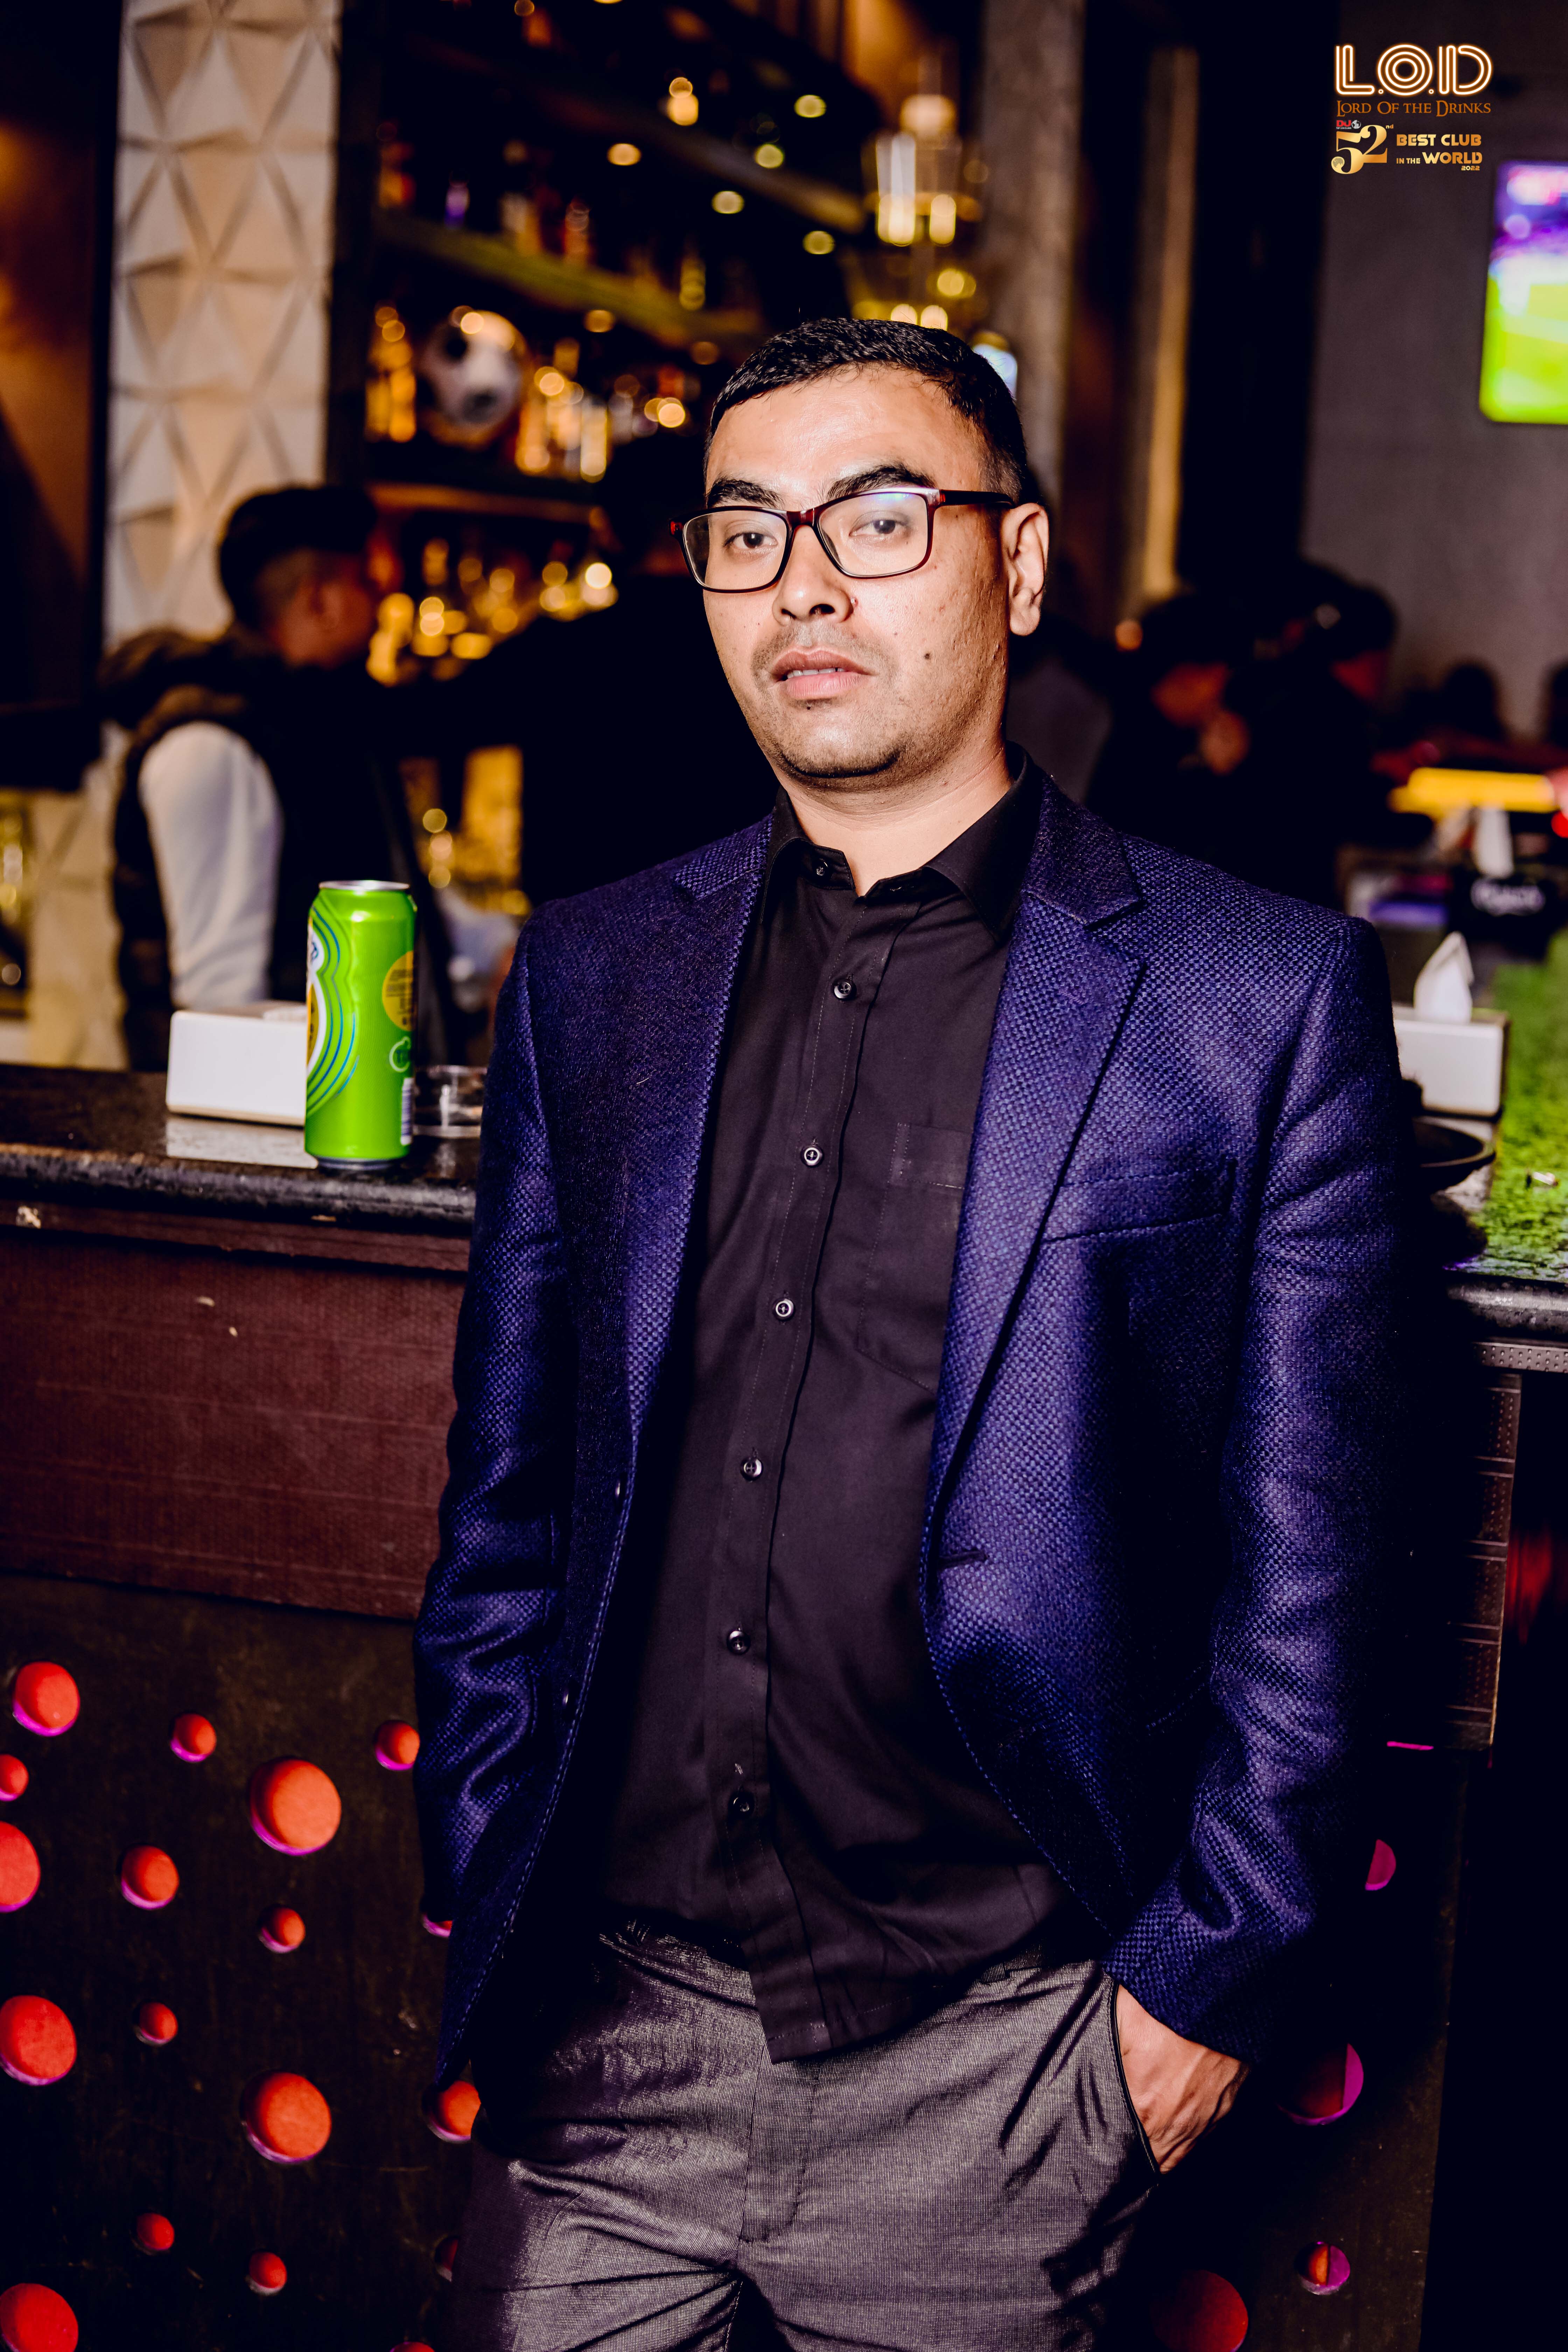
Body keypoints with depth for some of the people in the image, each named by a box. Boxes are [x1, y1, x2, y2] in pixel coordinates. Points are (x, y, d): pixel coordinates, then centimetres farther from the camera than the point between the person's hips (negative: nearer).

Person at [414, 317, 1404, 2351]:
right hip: (612, 2013, 3)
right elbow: (509, 1479, 11)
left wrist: (1212, 1969, -4)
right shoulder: (593, 976, 7)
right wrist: (483, 1883, 8)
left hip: (991, 2054, -3)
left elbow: (1310, 1557, -3)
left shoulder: (1262, 998, -5)